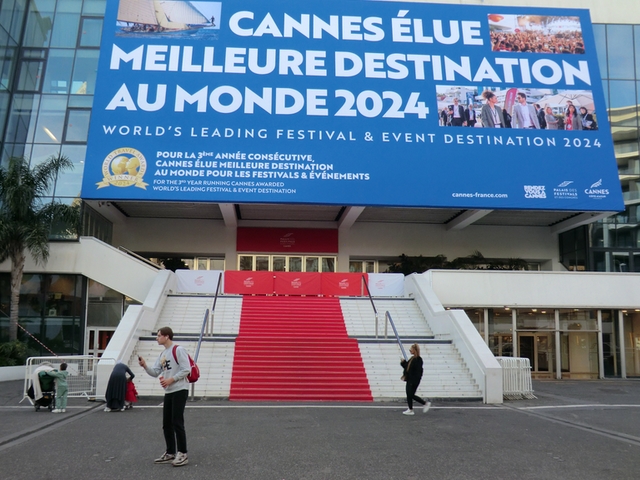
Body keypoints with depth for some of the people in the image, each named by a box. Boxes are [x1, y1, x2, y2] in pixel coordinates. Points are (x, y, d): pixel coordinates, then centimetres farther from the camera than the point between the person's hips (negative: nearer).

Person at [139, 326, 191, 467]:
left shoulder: (178, 350, -10)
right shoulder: (162, 355, 16)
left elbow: (186, 369, -16)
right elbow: (155, 372, 13)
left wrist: (171, 380, -17)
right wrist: (145, 366, -3)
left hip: (180, 390, -9)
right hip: (168, 392, 9)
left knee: (177, 422, -8)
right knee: (166, 424, 12)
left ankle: (182, 454, 0)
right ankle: (170, 453, 23)